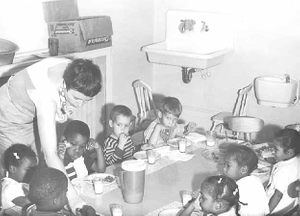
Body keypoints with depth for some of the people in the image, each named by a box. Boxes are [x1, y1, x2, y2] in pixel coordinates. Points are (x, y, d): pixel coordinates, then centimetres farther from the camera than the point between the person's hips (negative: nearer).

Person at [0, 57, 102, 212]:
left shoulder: (74, 70, -24)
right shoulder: (46, 95, -44)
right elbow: (50, 155, -46)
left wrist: (65, 108, -17)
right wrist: (72, 197, -49)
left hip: (32, 116, 7)